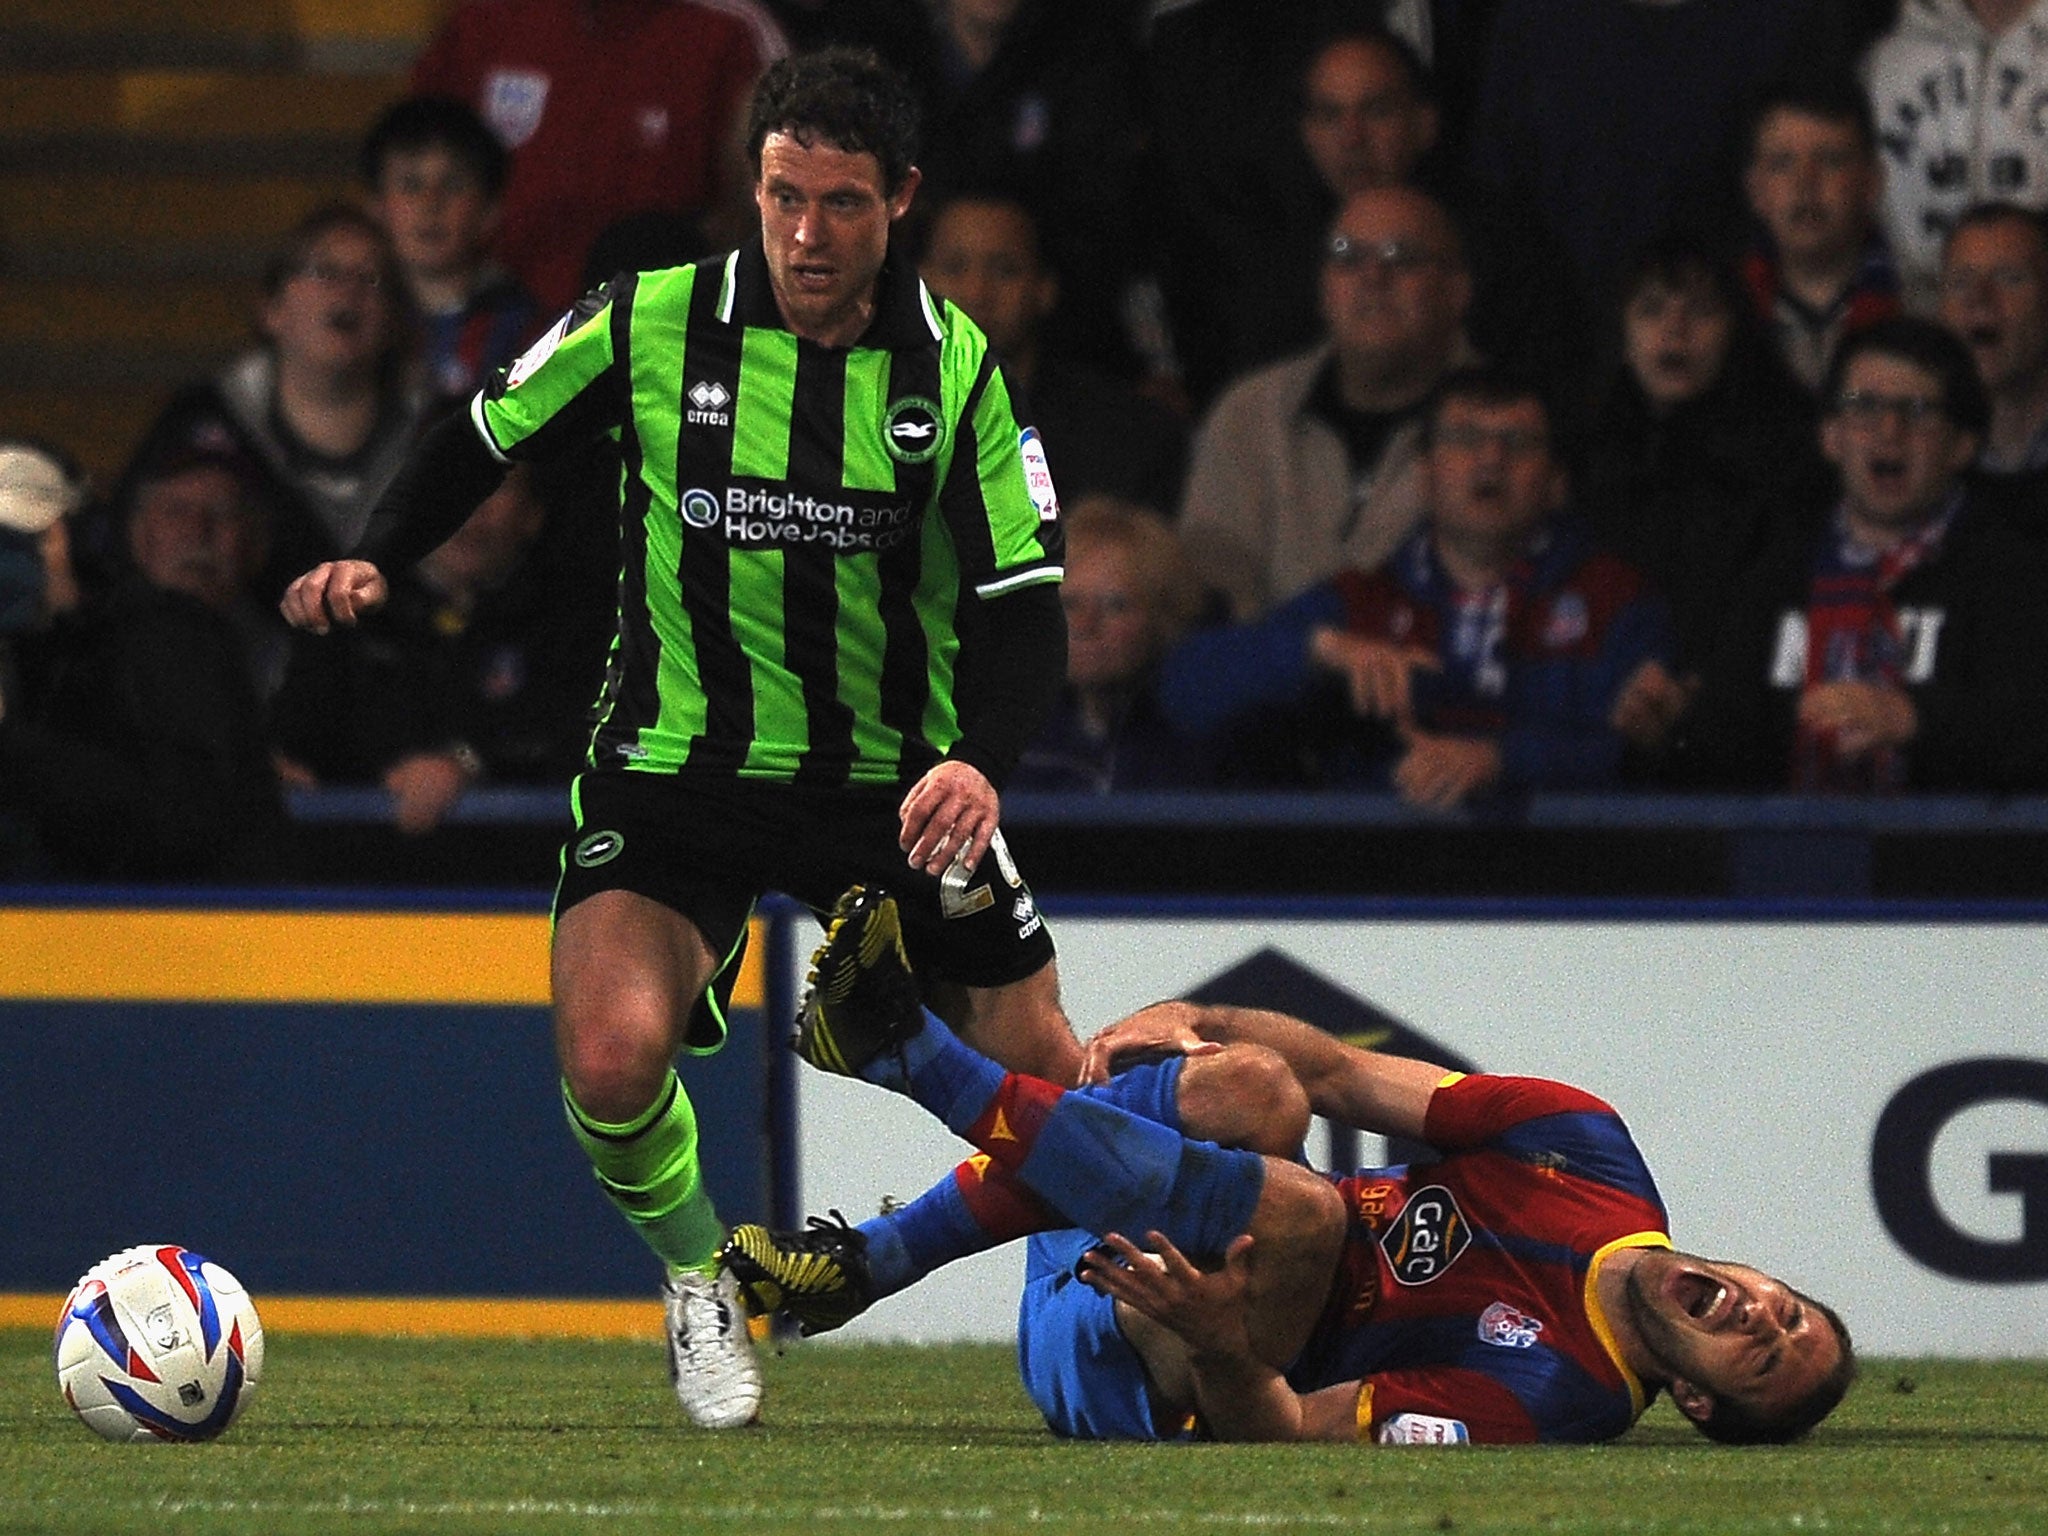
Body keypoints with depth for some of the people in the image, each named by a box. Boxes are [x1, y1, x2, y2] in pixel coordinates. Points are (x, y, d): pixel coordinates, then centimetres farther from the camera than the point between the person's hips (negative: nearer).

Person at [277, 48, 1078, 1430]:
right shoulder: (651, 327, -11)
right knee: (613, 1056, -24)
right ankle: (702, 1288, 7)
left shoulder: (953, 369, -9)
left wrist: (982, 762, -30)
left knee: (1040, 1081, 0)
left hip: (898, 780, 1)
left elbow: (1023, 609, -11)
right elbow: (486, 440, 6)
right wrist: (374, 560, -12)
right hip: (678, 763, -1)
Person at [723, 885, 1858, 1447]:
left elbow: (1285, 1431, -23)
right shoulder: (1591, 1151, 0)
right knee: (1252, 1086, -20)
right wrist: (1185, 1025, -12)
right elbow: (1342, 1074, 1)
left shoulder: (1550, 1396, -17)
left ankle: (903, 1046, -26)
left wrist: (1221, 1349, -42)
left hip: (1147, 1381, -7)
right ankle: (864, 1261, -14)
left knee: (1304, 1211, -32)